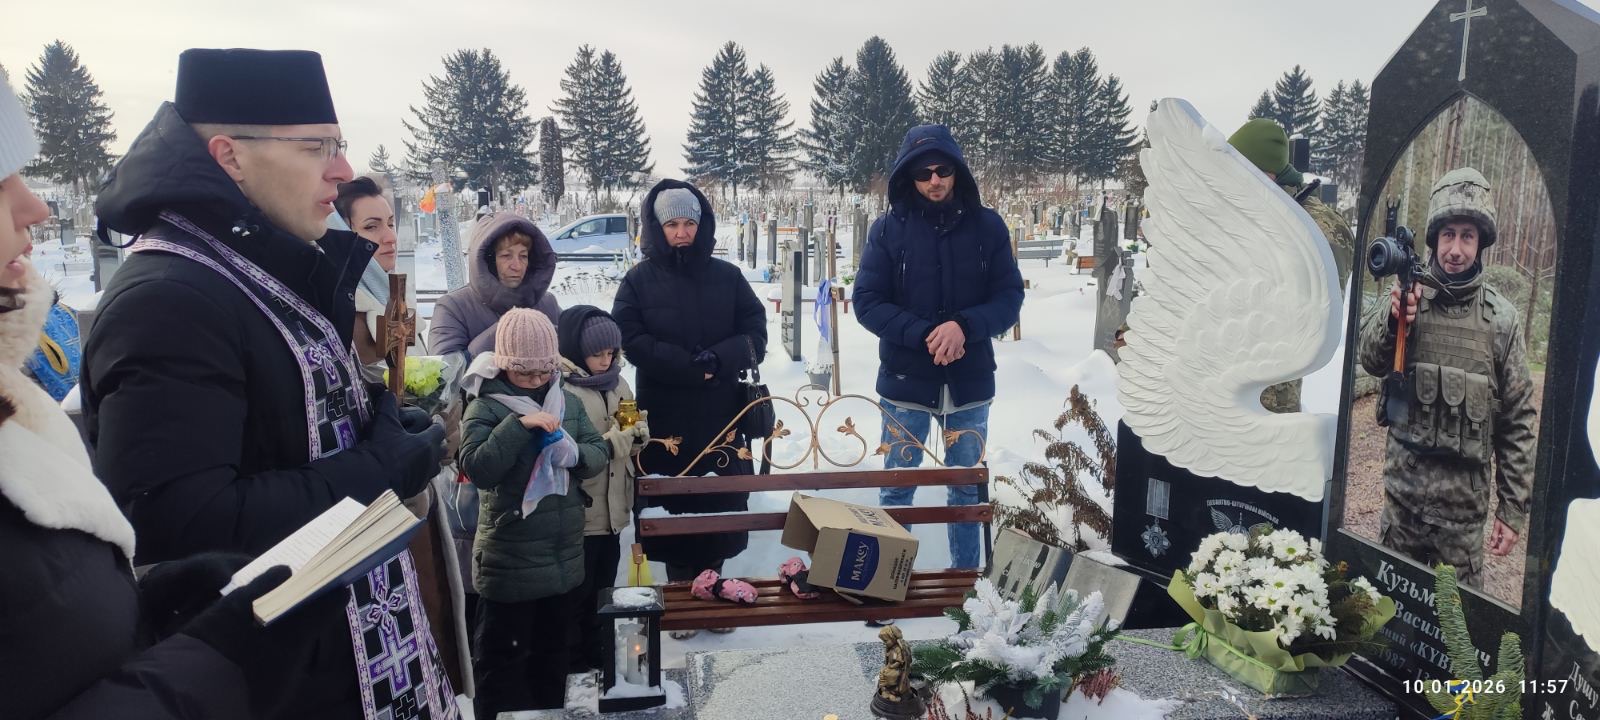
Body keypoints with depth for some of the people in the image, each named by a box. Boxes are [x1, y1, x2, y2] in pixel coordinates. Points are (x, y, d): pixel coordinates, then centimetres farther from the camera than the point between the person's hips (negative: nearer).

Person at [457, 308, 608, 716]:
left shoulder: (568, 402, 5)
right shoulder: (485, 408, -10)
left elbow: (600, 453, 4)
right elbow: (476, 468, -22)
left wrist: (576, 454, -17)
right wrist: (519, 425, -29)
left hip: (565, 556, 6)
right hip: (510, 561, -5)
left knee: (555, 650, 22)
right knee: (503, 656, 8)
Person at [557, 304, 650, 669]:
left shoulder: (617, 383, 7)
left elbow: (637, 438, 13)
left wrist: (637, 432, -10)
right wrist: (616, 439, -20)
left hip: (613, 506, 7)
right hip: (578, 510, -7)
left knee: (604, 587, 20)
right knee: (578, 593, 8)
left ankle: (599, 656, 36)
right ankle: (578, 662, 23)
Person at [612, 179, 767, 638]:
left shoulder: (727, 276, 7)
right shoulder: (638, 281, 3)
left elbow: (755, 334, 2)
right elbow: (632, 341, -7)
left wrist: (718, 359, -17)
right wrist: (693, 365, -16)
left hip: (723, 415, 2)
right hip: (665, 419, -1)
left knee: (722, 502, 4)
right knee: (674, 506, 2)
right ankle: (682, 592, 15)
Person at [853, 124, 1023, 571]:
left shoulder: (987, 226, -2)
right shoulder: (888, 228, -5)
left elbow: (1009, 297, -2)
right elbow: (867, 301, -8)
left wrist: (964, 327, -22)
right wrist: (926, 335, -21)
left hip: (970, 381, 2)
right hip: (905, 381, -1)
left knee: (967, 488, 15)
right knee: (898, 488, 10)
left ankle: (965, 579, 31)